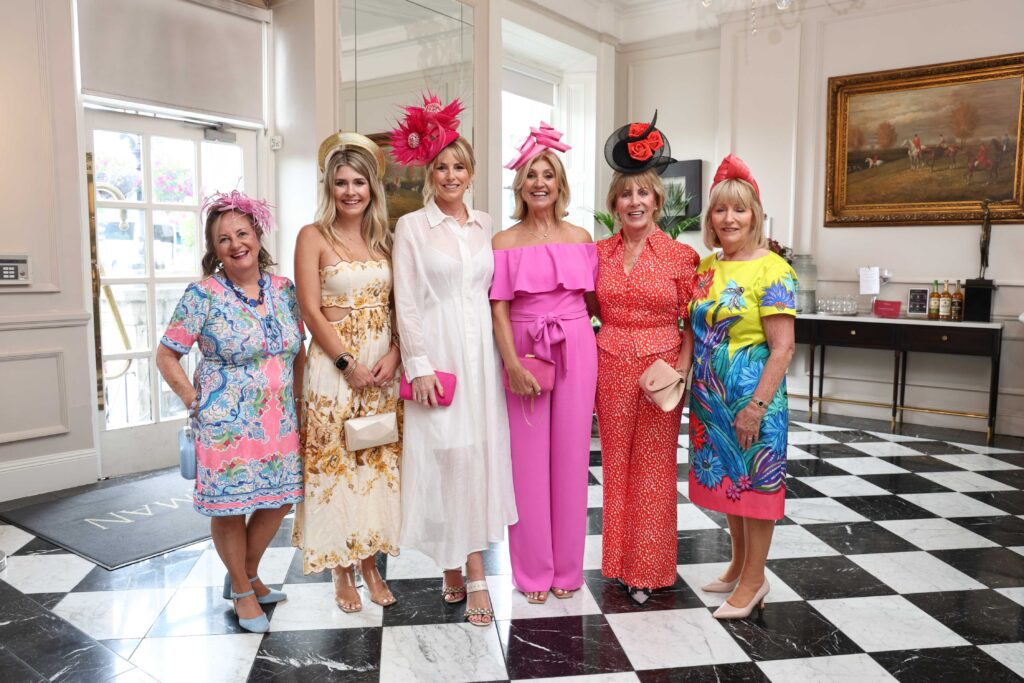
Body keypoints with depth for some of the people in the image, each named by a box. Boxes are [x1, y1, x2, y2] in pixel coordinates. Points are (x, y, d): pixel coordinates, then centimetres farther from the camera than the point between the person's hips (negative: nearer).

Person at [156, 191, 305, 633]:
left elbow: (298, 349, 12)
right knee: (231, 507, 6)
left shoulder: (283, 289, 3)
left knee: (279, 500, 12)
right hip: (228, 424, -4)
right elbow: (166, 355, -4)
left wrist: (297, 399, 6)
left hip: (279, 422, 5)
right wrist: (195, 402, -8)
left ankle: (247, 575, 38)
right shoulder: (203, 295, -10)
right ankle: (241, 592, 29)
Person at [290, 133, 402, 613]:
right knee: (335, 462, 3)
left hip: (384, 363, 4)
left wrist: (393, 354, -8)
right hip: (334, 365, -4)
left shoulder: (384, 239, 10)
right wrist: (348, 363, -13)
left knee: (378, 462, 9)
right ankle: (342, 572, 18)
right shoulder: (313, 237, -2)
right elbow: (311, 310, -8)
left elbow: (399, 306, 7)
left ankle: (371, 563, 24)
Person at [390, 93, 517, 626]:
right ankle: (453, 567, 15)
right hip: (436, 352, -3)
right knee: (445, 455, -2)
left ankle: (474, 570, 12)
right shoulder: (411, 226, 0)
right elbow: (406, 301, -5)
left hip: (481, 352, 4)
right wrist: (418, 365, -12)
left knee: (480, 453, 3)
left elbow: (492, 292, 12)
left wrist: (505, 352, 6)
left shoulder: (483, 225, 11)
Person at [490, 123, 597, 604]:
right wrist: (512, 364, -13)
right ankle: (533, 570, 19)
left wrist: (592, 351, 1)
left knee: (570, 456, 6)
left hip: (576, 351, 1)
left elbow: (591, 298, 11)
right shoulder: (505, 242, 2)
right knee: (528, 459, 4)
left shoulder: (580, 238, 7)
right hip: (523, 353, -1)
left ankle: (566, 567, 22)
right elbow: (498, 309, -4)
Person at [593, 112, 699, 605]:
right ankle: (620, 561, 27)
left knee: (654, 465, 5)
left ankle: (649, 568, 21)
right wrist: (588, 368, 2)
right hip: (611, 366, 3)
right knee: (616, 462, 11)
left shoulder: (680, 255, -3)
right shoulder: (599, 253, 4)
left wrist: (681, 369, -11)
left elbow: (693, 321, 0)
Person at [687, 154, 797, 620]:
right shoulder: (704, 268, 8)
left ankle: (753, 580, 20)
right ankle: (739, 564, 35)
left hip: (751, 395, -7)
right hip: (709, 397, 7)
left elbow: (782, 348, -15)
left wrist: (756, 406, -20)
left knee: (754, 480, 4)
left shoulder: (772, 270, -11)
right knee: (724, 478, 17)